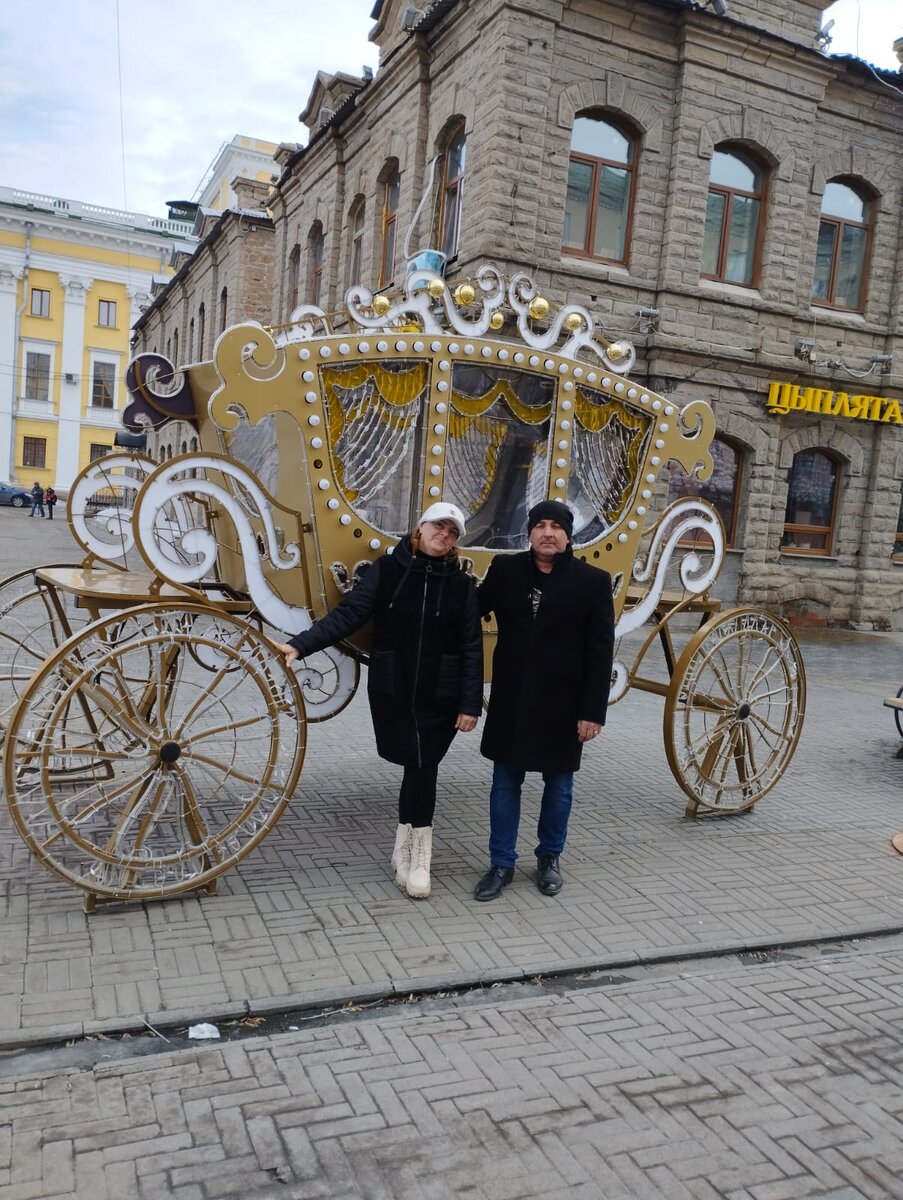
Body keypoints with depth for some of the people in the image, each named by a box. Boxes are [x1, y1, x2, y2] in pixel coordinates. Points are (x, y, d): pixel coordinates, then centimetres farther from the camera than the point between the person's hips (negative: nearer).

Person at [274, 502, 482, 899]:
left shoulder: (461, 584, 1)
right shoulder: (386, 570, 0)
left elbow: (472, 649, 0)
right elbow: (347, 614, -6)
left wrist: (470, 704, -5)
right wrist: (301, 644, -18)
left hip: (440, 698, 0)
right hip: (392, 693, 0)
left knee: (421, 770, -1)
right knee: (419, 770, 3)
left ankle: (409, 856, 14)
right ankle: (413, 858, 20)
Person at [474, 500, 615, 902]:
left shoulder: (593, 581, -6)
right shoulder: (505, 569, -1)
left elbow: (600, 653, -7)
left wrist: (593, 711, -10)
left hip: (562, 702, -1)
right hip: (511, 700, 2)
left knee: (559, 785, 13)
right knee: (505, 783, 10)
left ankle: (549, 858, 33)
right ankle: (501, 864, 24)